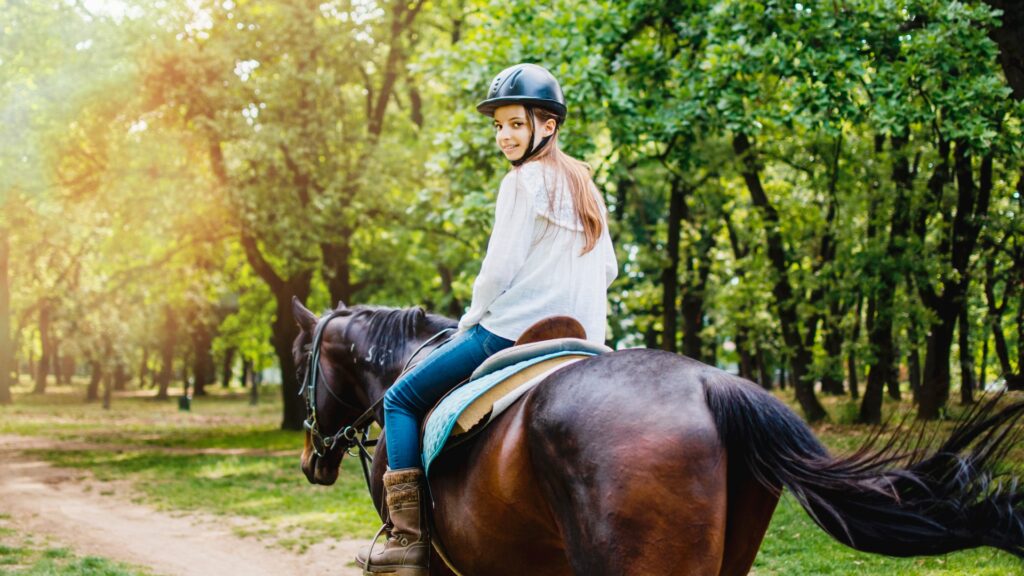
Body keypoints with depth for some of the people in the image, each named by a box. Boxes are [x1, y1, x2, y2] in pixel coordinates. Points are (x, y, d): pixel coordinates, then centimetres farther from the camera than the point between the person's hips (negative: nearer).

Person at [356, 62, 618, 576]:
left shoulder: (523, 181, -9)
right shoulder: (585, 187, 16)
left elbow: (500, 265, -13)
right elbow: (607, 269, 19)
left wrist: (473, 317, 2)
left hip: (513, 330, -9)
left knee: (402, 398, 0)